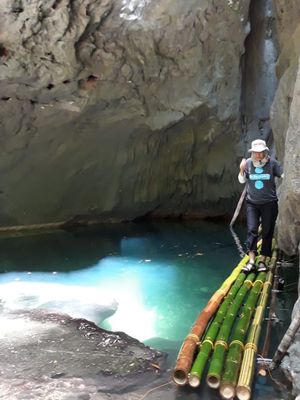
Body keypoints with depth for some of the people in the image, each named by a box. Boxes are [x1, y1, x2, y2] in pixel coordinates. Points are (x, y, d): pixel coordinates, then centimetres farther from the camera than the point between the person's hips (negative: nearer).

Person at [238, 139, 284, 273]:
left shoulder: (272, 162, -6)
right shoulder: (248, 163, 0)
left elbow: (284, 175, -5)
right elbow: (242, 181, 8)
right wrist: (241, 170, -9)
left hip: (269, 203, -1)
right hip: (252, 203, 1)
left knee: (267, 232, 4)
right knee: (251, 231, -8)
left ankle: (262, 261, 15)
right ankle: (251, 262, -9)